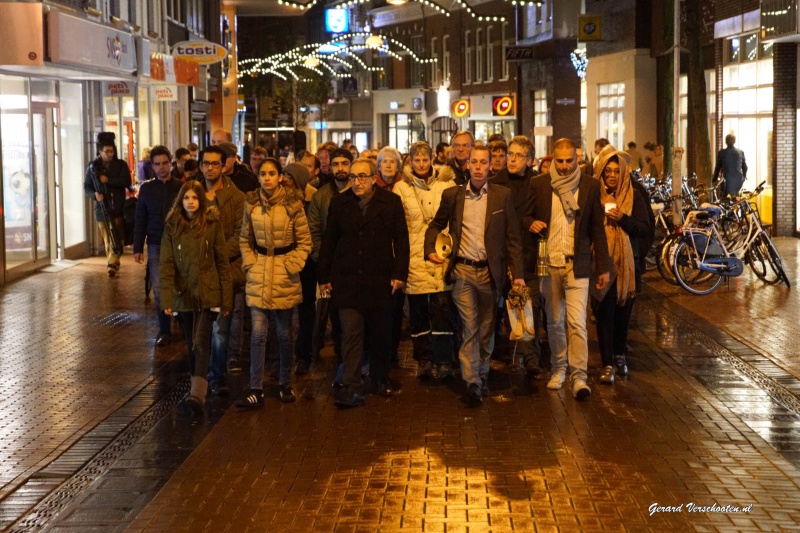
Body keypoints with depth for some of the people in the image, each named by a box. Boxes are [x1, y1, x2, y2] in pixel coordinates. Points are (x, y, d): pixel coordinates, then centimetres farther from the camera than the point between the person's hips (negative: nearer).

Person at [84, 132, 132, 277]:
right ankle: (114, 264, 16)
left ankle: (112, 264, -9)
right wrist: (94, 194, -11)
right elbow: (87, 186, 10)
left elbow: (126, 182, -10)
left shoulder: (121, 165, 3)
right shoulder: (93, 167, 8)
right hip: (102, 207, 2)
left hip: (118, 208, -2)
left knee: (116, 239, -10)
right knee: (108, 239, 6)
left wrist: (108, 180, -16)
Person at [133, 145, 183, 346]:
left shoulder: (181, 187, 2)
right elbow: (140, 220, 8)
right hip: (156, 245, 1)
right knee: (159, 289, -1)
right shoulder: (146, 188, 6)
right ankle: (164, 330, 6)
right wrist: (137, 248, 3)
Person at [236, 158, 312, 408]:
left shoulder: (292, 203, -6)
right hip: (258, 275, 2)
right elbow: (245, 239, 12)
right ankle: (256, 389, -1)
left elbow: (305, 241, -2)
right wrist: (249, 264, 1)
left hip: (285, 275, -2)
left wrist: (292, 266, -9)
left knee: (284, 333, 8)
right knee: (258, 333, -4)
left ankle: (285, 384, 23)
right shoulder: (251, 203, 2)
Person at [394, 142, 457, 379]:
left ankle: (443, 361, -1)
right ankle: (424, 360, 14)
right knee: (418, 312, 5)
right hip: (415, 259, 1)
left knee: (441, 308, -6)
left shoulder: (446, 184, 7)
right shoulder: (402, 188, 6)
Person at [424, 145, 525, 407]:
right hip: (463, 270, -1)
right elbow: (436, 225, 18)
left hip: (490, 271, 1)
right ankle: (472, 383, -11)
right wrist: (429, 250, 1)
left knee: (486, 329, 11)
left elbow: (512, 236, 0)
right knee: (469, 327, -8)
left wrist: (517, 273, -5)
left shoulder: (503, 195, 1)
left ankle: (483, 376, 26)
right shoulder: (452, 195, 3)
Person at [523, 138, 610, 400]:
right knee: (554, 322, 10)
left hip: (577, 265, -2)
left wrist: (603, 267, 2)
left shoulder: (590, 185, 2)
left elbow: (597, 229, 5)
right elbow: (526, 215, 13)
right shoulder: (539, 184, 3)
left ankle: (579, 376, -7)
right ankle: (558, 368, 25)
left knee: (577, 322, -10)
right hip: (549, 263, 2)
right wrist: (531, 224, -13)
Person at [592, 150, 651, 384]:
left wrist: (623, 219, -17)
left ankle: (619, 355, 29)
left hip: (627, 263, 1)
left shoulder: (634, 196, 4)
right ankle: (608, 364, -5)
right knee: (604, 313, -6)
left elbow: (645, 228, -3)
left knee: (623, 311, 10)